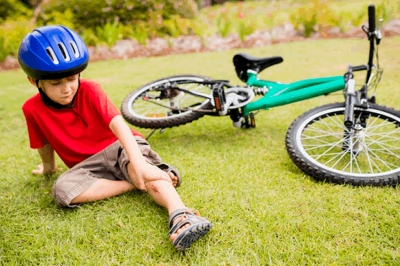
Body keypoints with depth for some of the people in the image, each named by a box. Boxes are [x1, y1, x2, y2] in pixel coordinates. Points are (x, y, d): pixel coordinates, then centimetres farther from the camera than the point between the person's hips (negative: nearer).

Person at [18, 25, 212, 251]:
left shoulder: (89, 90, -14)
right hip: (89, 163, 3)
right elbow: (45, 145, 10)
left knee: (145, 172, -36)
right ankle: (134, 184, -25)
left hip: (119, 146, -2)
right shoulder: (33, 109, -8)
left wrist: (139, 165, -41)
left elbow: (118, 124, -28)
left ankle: (180, 216, -56)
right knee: (62, 191, -29)